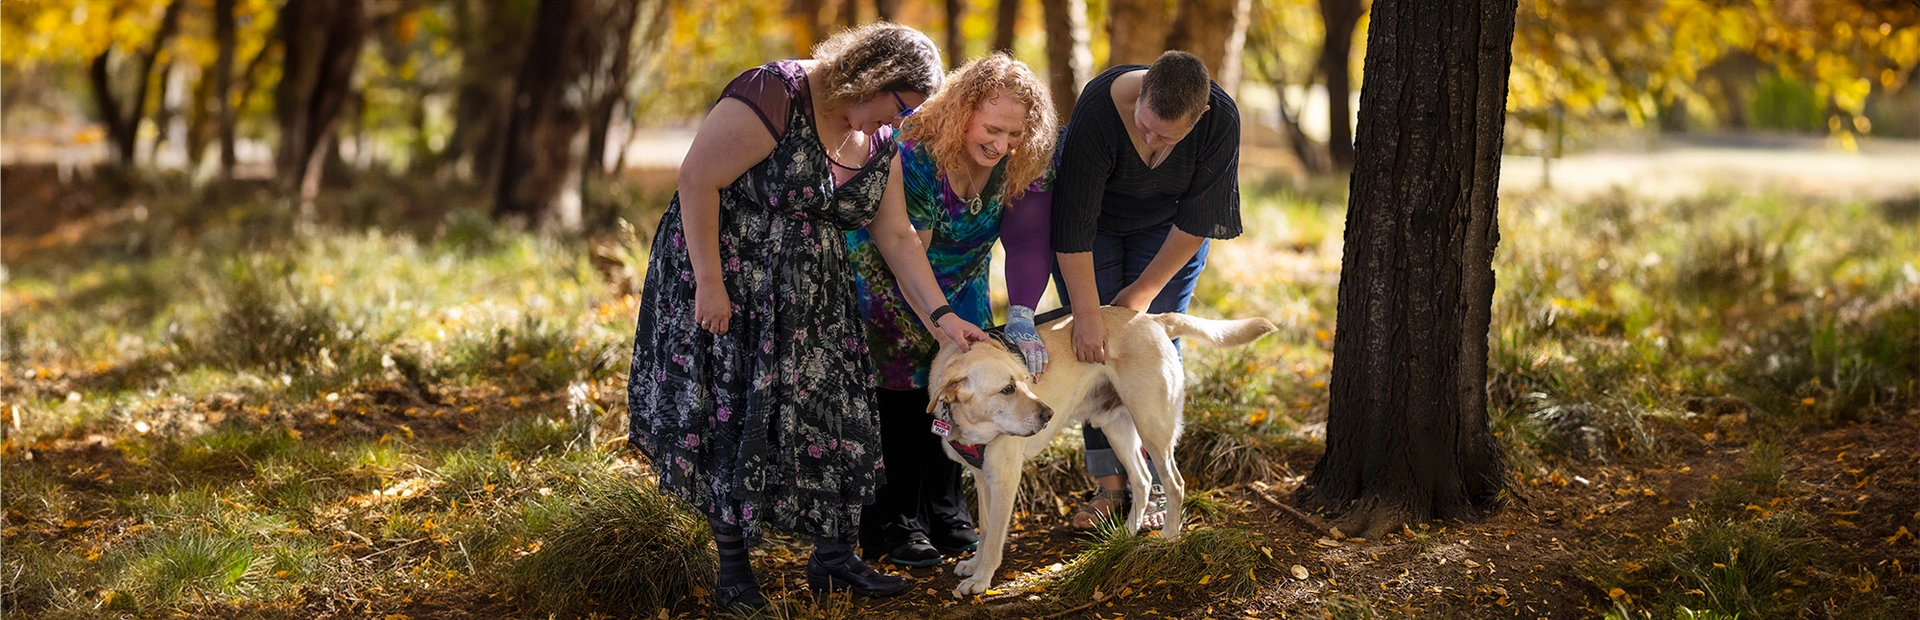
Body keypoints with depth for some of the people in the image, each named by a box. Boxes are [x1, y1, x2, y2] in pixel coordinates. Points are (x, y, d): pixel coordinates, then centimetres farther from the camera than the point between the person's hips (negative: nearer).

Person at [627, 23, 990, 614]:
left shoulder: (879, 142, 3)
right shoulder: (775, 96, -22)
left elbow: (897, 237, 7)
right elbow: (696, 178, -22)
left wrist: (942, 316, 0)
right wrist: (709, 282, -23)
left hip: (811, 296, 7)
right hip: (729, 282, -7)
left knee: (831, 407, 4)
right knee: (731, 416, -2)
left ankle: (834, 558, 16)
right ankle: (732, 571, 9)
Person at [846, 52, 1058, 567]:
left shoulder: (1024, 166, -21)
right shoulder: (912, 156, -36)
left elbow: (1027, 241, -32)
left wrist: (1021, 318, -46)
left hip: (960, 282, 5)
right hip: (886, 274, -5)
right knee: (902, 389, -8)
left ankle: (944, 513, 20)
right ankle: (893, 525, 2)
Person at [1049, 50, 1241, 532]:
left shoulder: (1220, 121, -32)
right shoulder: (1098, 109, -38)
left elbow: (1196, 220, -21)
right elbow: (1074, 222, -35)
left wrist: (1144, 291, -18)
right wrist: (1087, 315, -36)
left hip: (1167, 227, 1)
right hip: (1093, 219, -1)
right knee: (1094, 346, -9)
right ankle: (1109, 487, -4)